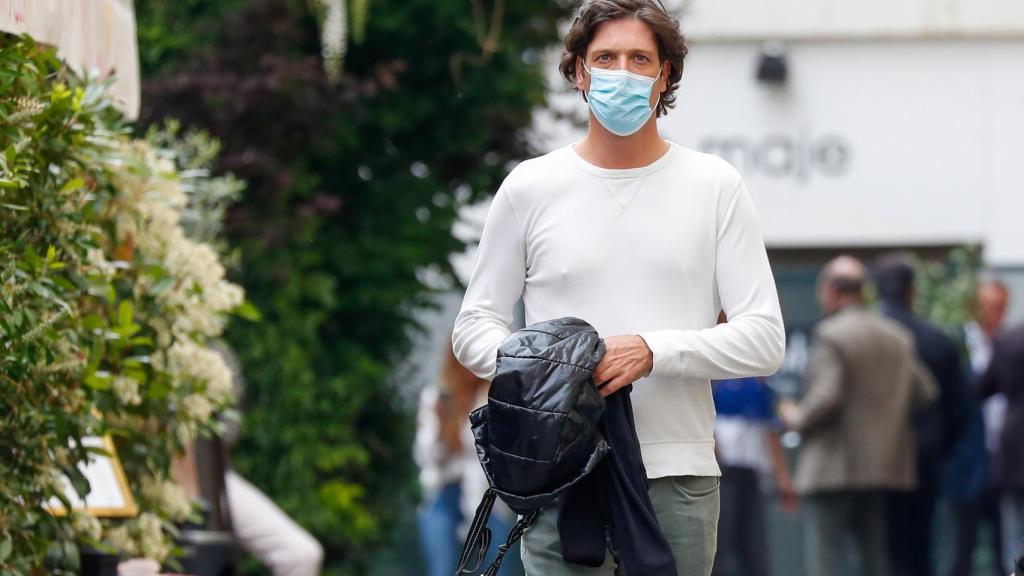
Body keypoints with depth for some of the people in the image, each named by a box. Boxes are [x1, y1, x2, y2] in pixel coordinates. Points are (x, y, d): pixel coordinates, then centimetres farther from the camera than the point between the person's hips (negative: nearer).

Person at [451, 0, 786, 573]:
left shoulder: (716, 187, 6)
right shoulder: (530, 188, 8)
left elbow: (764, 338, 1)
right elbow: (475, 326, 12)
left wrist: (654, 351, -14)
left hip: (678, 482, 0)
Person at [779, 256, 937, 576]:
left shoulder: (831, 336, -13)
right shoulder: (898, 337, 10)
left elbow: (827, 397, -22)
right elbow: (925, 392, 10)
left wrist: (797, 418, -5)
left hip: (834, 468, -7)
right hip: (885, 465, 7)